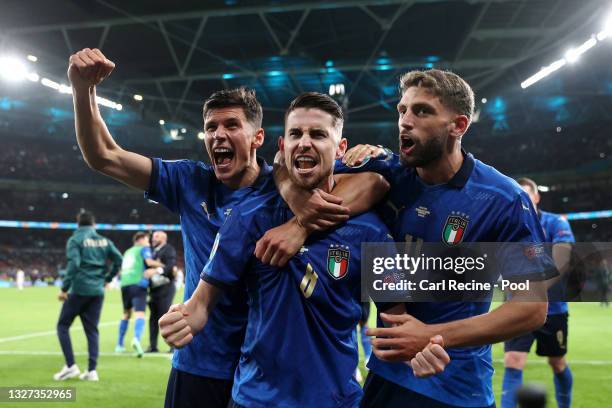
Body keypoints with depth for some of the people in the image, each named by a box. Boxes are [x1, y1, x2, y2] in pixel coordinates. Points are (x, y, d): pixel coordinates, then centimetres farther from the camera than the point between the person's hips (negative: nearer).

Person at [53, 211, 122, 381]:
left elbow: (73, 264, -15)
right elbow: (118, 259, 2)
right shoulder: (104, 241, 10)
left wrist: (64, 288, -13)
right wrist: (107, 278, 13)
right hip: (98, 291, 4)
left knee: (63, 325, 9)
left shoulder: (75, 239, -2)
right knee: (92, 330, 10)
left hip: (79, 290, -4)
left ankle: (71, 366, 1)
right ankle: (92, 370, 5)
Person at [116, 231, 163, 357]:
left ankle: (119, 345, 24)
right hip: (138, 284, -6)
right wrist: (163, 266, 2)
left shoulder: (128, 252, 28)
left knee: (126, 314, 21)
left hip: (125, 284, 6)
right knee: (140, 314, -16)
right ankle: (136, 339, -40)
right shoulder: (144, 248, 10)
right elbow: (149, 262, -8)